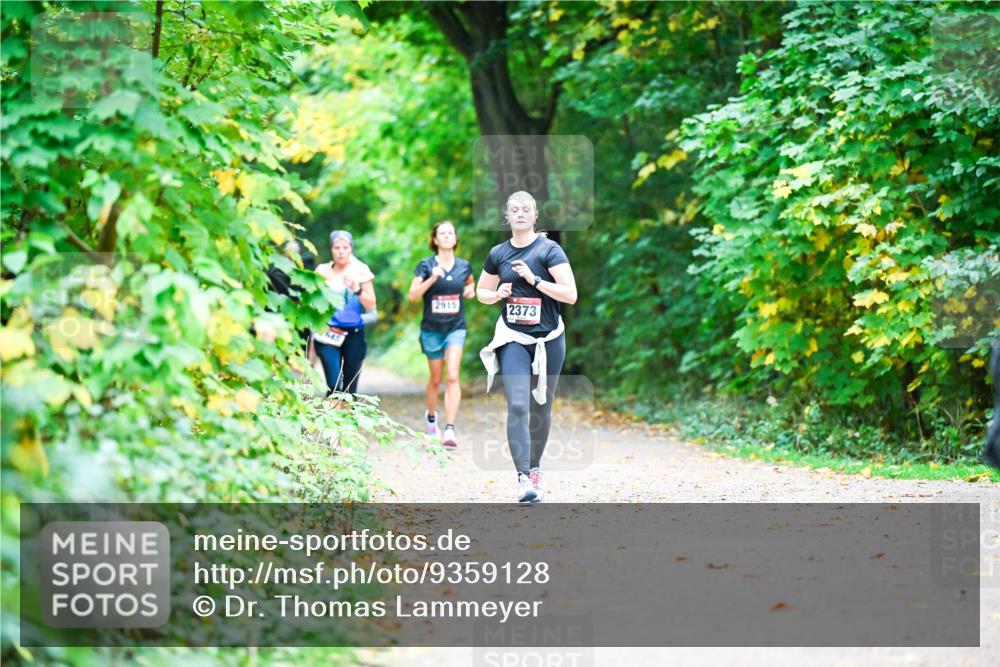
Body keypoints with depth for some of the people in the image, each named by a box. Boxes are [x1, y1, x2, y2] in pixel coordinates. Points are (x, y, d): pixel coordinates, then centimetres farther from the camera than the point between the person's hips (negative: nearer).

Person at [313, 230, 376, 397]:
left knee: (350, 387, 0)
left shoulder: (361, 270, 5)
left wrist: (357, 289, -12)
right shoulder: (323, 271, 5)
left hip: (354, 334, 1)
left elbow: (371, 306, 2)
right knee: (334, 385, -14)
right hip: (328, 334, -1)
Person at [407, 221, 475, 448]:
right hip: (432, 329, -1)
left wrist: (471, 290, 3)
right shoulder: (426, 265, -5)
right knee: (436, 379, 13)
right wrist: (432, 278, -24)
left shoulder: (464, 266, 3)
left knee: (453, 376, -15)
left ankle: (450, 429, -20)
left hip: (456, 328, 1)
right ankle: (431, 416, 41)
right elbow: (412, 295, -12)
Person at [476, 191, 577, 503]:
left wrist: (534, 279, -20)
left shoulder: (549, 250, -6)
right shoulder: (498, 254, 5)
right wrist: (498, 294, -3)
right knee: (517, 406, -15)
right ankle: (523, 478, -19)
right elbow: (481, 291, 18)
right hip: (513, 340, 1)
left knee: (541, 408, 11)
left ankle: (535, 468, 32)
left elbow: (571, 294, -14)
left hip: (549, 340, -1)